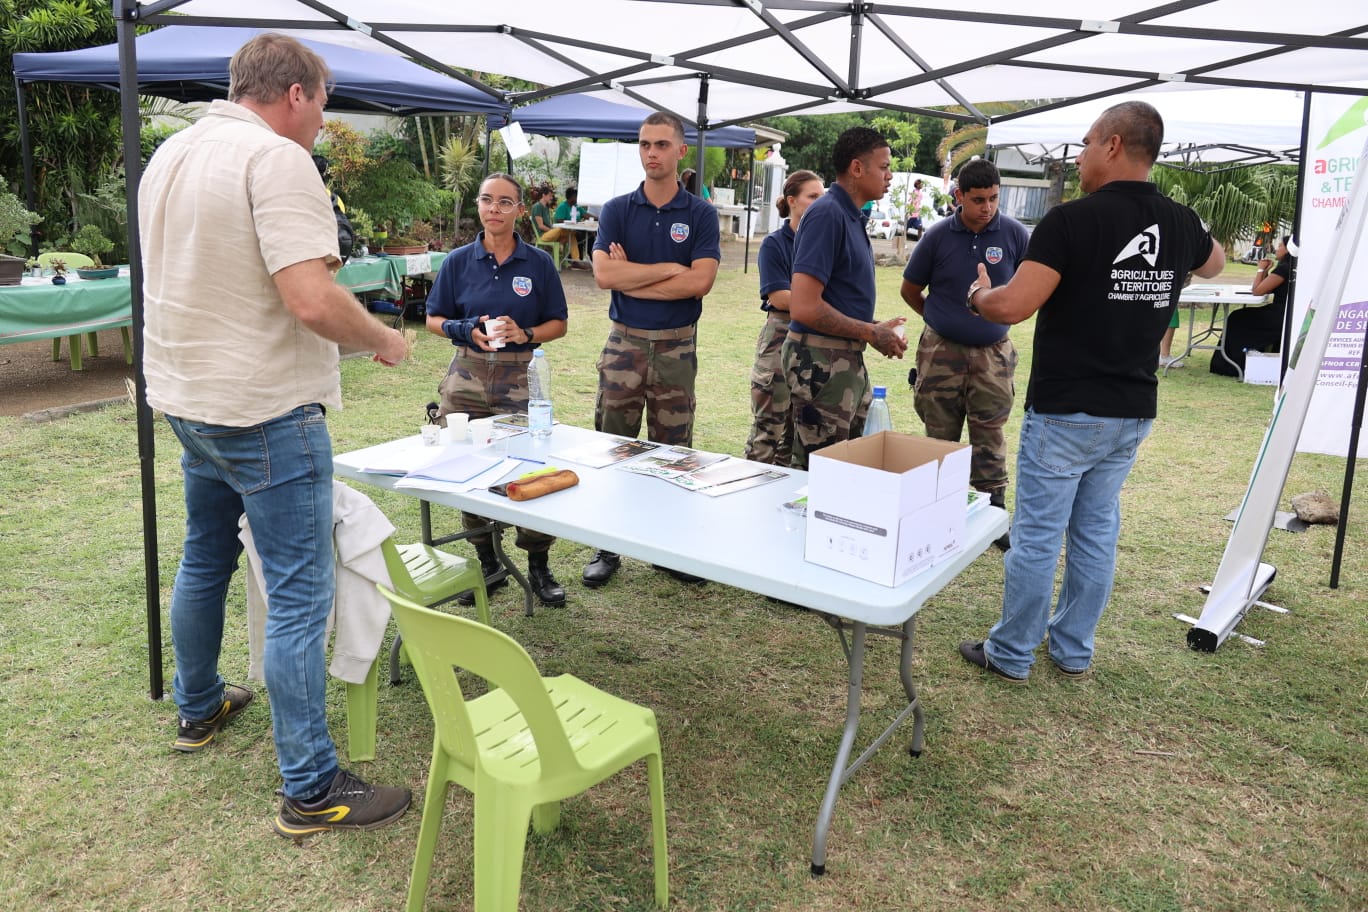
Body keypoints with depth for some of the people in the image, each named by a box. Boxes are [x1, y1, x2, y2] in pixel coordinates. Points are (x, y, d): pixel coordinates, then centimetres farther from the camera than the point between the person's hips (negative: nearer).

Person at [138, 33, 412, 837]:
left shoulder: (169, 157, 11)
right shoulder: (277, 159, -18)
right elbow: (313, 300, -27)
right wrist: (386, 341, -11)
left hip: (188, 398, 10)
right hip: (265, 409, -9)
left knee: (205, 559, 25)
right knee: (301, 597, -3)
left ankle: (198, 710, 43)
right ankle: (311, 791, 5)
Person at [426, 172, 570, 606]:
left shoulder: (539, 263, 2)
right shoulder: (458, 261, 5)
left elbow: (559, 323, 6)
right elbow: (434, 320, 9)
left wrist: (525, 334, -13)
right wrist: (469, 330, -11)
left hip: (521, 379, -2)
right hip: (468, 378, 2)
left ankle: (538, 567, 13)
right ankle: (488, 564, 24)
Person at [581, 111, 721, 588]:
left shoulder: (700, 214, 1)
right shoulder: (616, 210, 3)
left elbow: (700, 281, -13)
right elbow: (604, 274, -11)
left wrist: (632, 279, -11)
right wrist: (669, 268, -12)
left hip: (676, 346, 0)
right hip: (624, 342, 1)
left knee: (673, 450, 8)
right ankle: (608, 546, 16)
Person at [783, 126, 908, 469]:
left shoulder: (851, 216, 13)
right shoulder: (827, 214, -16)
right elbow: (804, 307, -24)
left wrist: (876, 328, 5)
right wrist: (871, 333, -14)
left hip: (847, 360, 10)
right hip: (820, 360, -10)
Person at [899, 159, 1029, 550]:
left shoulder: (1015, 234, -5)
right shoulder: (938, 235, -5)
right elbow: (910, 290, 7)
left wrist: (999, 317, 4)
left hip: (992, 353, 0)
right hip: (941, 351, 0)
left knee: (990, 440, 5)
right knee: (940, 438, 9)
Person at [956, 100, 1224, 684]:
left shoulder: (1072, 221, -17)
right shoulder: (1181, 224, 5)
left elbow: (1013, 307, -22)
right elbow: (1214, 263, 28)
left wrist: (978, 294, -1)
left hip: (1064, 412, -6)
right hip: (1132, 414, 6)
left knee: (1037, 536, 4)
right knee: (1097, 534, 16)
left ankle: (1011, 654, 16)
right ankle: (1074, 651, 28)